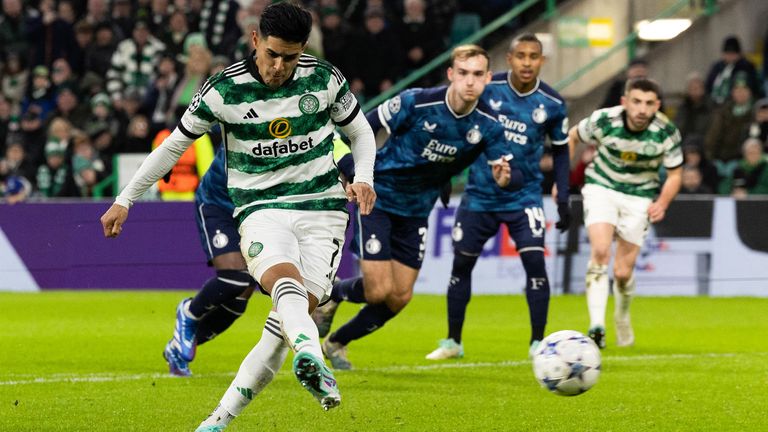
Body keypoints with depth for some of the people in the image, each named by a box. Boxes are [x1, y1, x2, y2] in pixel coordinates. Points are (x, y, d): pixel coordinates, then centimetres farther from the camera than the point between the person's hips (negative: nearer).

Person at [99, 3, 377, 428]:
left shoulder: (325, 79, 0)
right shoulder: (223, 90, -5)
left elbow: (360, 132, 16)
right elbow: (173, 145, 7)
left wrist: (363, 178, -4)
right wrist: (125, 200, 7)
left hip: (322, 209, 2)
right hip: (260, 211, -1)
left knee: (295, 311, -16)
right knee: (285, 280, -34)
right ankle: (312, 360, -62)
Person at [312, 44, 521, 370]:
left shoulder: (487, 126, -12)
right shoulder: (417, 103, -23)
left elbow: (514, 175, -16)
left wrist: (505, 177, -40)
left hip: (416, 211, 5)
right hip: (378, 199, -5)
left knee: (400, 297, 6)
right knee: (378, 290, -14)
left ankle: (336, 343, 28)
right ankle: (331, 295, 20)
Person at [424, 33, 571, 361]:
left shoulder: (552, 104, -6)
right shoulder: (487, 89, -9)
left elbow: (560, 150, 7)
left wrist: (563, 199, 1)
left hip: (524, 196, -1)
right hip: (480, 195, 1)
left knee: (535, 263, -15)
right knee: (461, 264, 8)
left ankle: (538, 343, -4)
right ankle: (453, 342, 23)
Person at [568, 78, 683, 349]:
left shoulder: (667, 133, -18)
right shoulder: (604, 120, -20)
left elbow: (675, 175, -4)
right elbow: (572, 137, 1)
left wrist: (662, 203, -22)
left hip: (639, 197, 1)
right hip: (601, 187, -1)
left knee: (623, 273, 0)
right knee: (601, 252, -25)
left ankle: (622, 316, 33)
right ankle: (596, 326, -28)